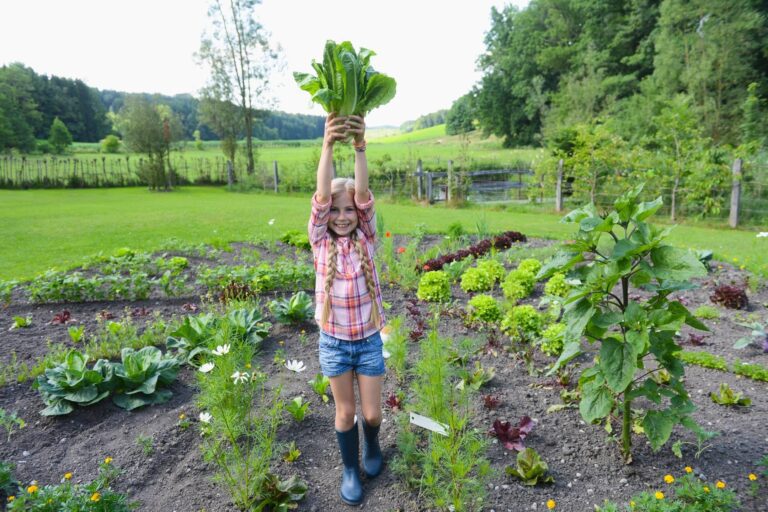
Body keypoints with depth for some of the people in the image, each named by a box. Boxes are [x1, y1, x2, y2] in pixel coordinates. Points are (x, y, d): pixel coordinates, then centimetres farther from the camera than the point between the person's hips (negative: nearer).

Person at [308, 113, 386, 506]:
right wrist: (328, 146, -34)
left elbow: (363, 195, -20)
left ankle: (371, 444, 46)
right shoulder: (320, 241, -6)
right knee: (345, 412, 14)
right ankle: (350, 468, 38)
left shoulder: (366, 238, -5)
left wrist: (359, 147, -33)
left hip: (369, 341, 0)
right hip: (333, 342, 0)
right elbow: (321, 197, -21)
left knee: (372, 412, 12)